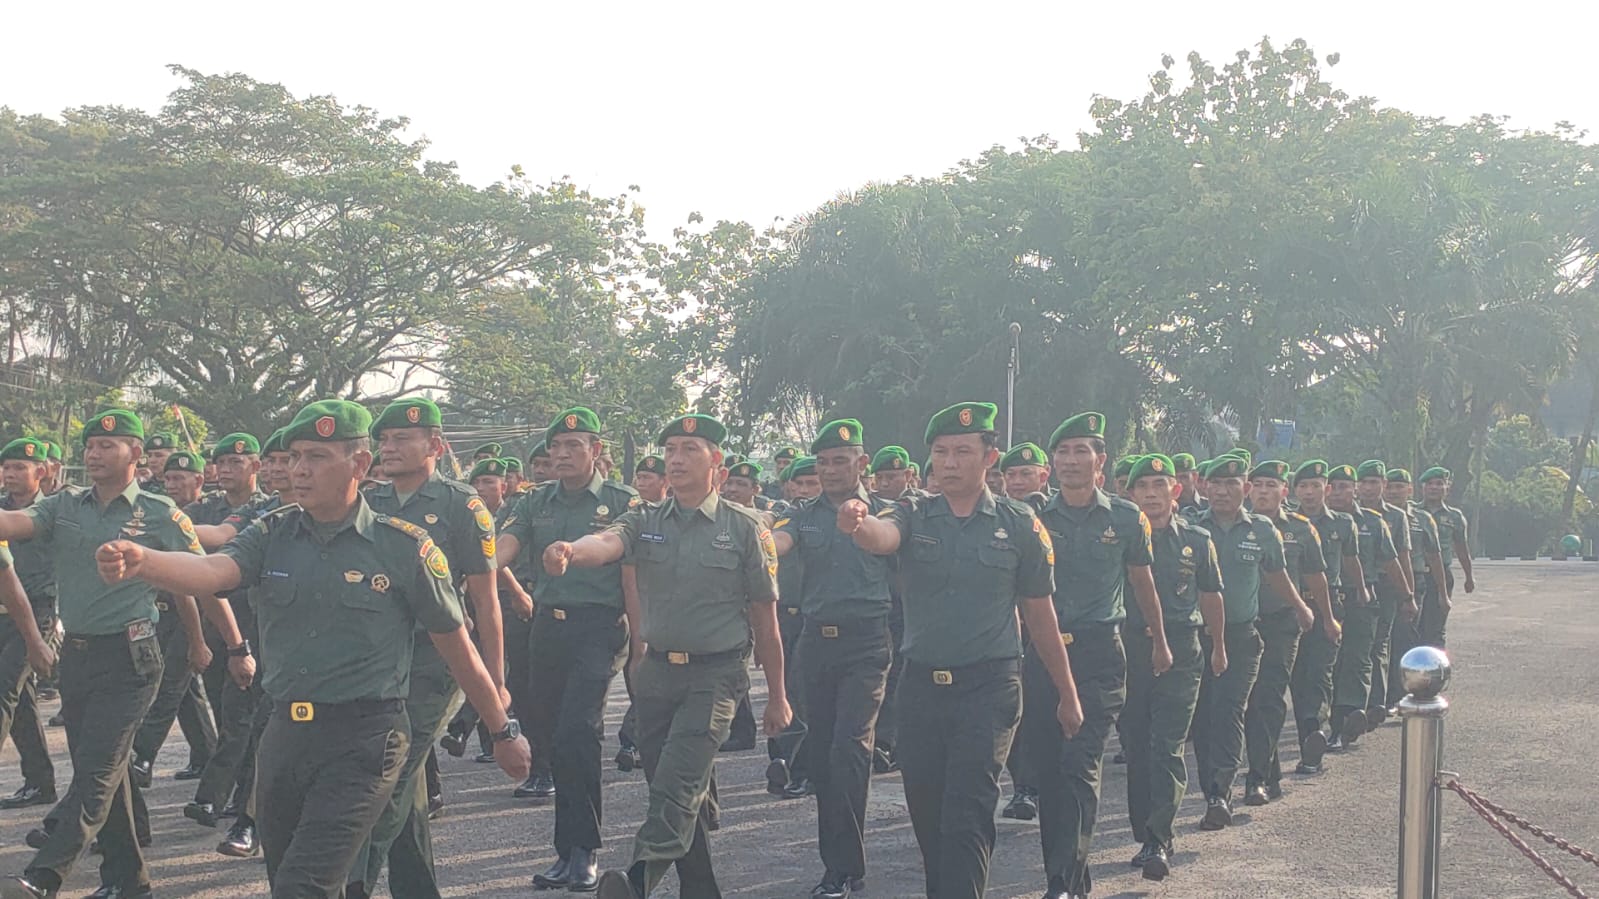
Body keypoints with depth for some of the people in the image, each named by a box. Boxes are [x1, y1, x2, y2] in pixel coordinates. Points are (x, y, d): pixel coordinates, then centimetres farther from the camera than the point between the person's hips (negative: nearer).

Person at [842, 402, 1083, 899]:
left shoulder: (1020, 524, 0)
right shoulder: (914, 516, 3)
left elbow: (1040, 615, 6)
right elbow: (883, 537, -22)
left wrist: (1067, 695, 11)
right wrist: (859, 524, -47)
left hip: (988, 687, -3)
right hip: (921, 685, 3)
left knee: (966, 815, -11)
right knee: (926, 814, 11)